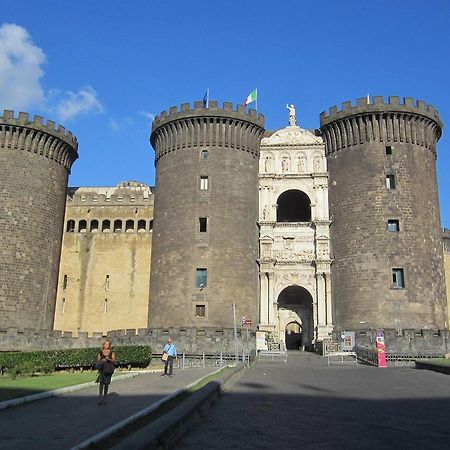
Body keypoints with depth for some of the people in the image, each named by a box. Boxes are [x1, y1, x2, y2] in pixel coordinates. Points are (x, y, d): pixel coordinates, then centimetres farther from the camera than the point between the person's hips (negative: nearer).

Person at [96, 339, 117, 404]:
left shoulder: (112, 353, 6)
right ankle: (100, 398, -18)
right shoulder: (100, 353, 7)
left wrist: (108, 359, -17)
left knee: (106, 384, 6)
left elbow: (114, 361, -1)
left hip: (109, 370, 1)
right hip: (102, 370, -1)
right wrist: (102, 360, -11)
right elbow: (98, 361, 10)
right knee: (101, 383, -15)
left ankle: (104, 398, 18)